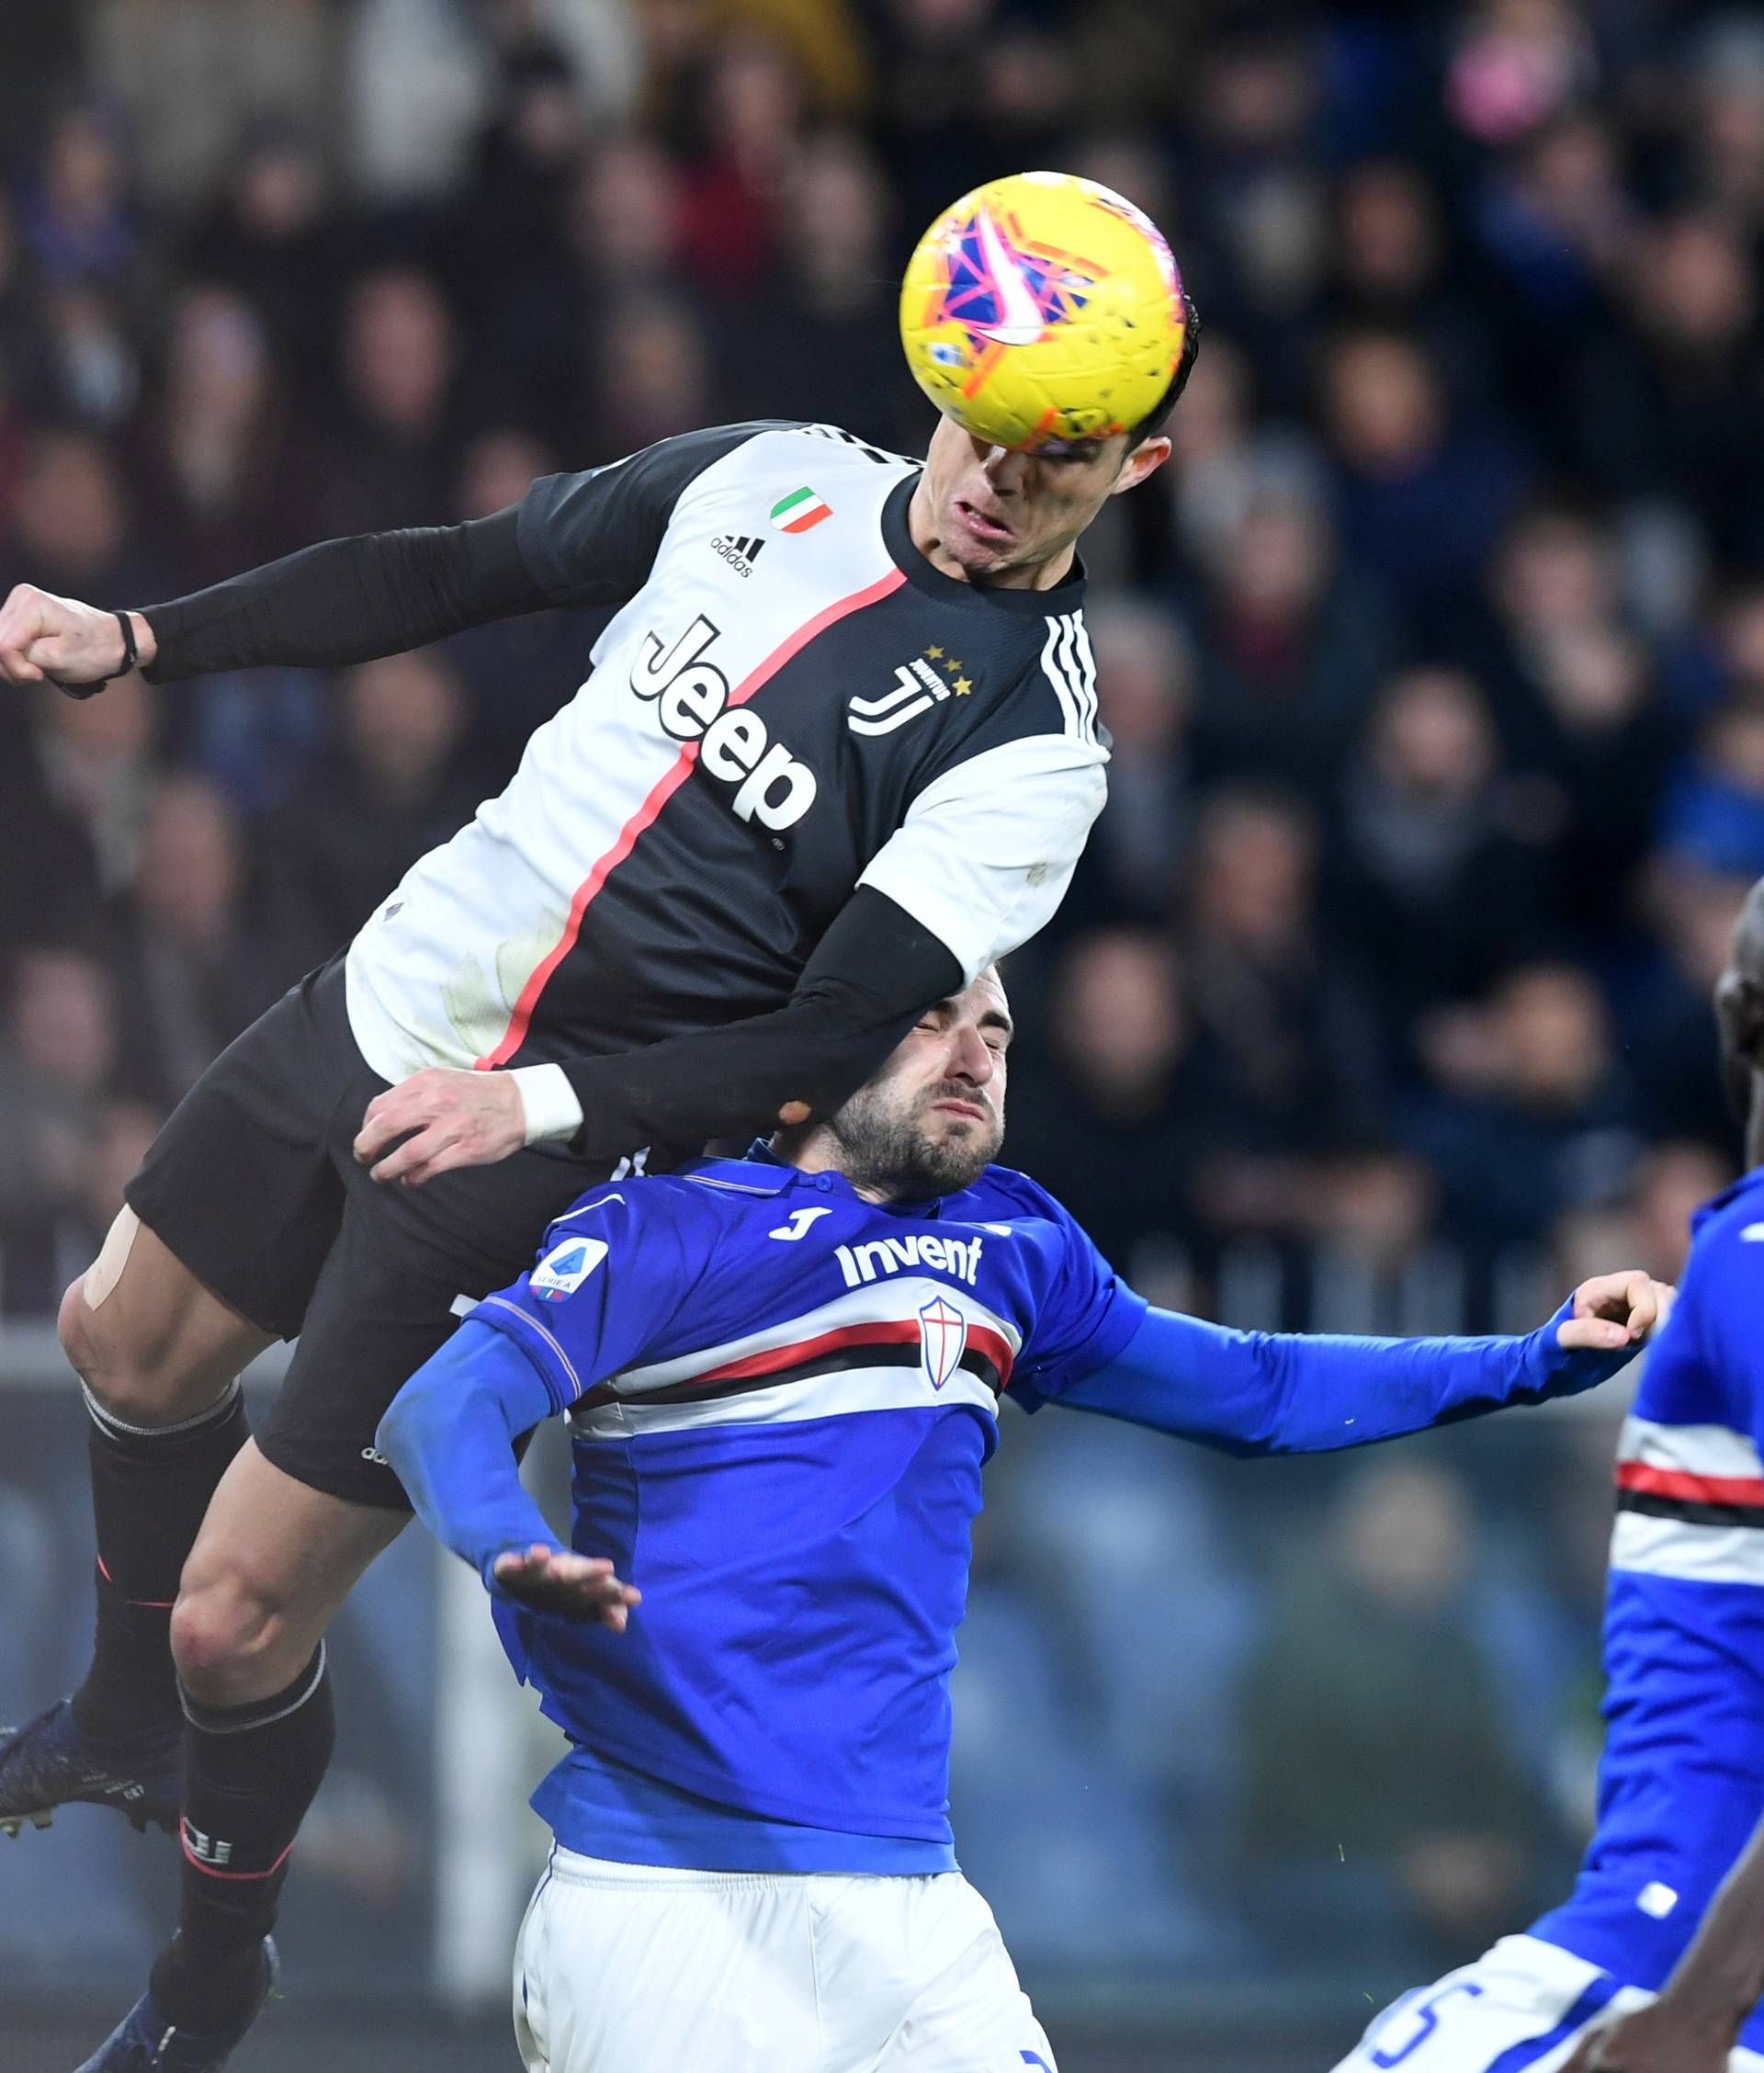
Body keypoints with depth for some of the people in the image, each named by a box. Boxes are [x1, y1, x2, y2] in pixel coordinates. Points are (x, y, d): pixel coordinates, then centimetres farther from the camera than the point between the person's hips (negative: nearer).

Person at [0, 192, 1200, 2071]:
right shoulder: (776, 479, -1)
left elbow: (831, 1047, -21)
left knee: (240, 1620, -4)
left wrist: (542, 1106, -32)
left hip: (539, 1169, -6)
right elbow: (470, 571, 10)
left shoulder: (1029, 746, -17)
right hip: (380, 1006, 6)